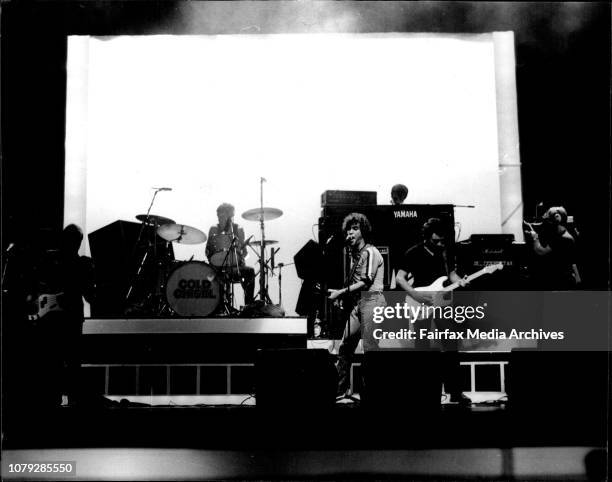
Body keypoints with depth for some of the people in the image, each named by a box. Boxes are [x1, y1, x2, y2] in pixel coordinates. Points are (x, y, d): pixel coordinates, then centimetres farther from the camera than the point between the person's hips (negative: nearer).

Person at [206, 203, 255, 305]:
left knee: (249, 271, -30)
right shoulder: (214, 230, 11)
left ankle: (248, 305, -26)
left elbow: (244, 252, 4)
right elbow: (208, 252, 9)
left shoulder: (238, 229, 8)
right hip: (218, 266, 0)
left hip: (235, 266, 0)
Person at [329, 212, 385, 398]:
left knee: (370, 349, -9)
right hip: (357, 303, 9)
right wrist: (342, 296, 8)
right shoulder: (354, 253, 18)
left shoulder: (370, 252, -8)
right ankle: (340, 387, 15)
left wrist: (340, 293, -16)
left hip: (371, 301, -9)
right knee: (345, 347, 8)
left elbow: (366, 282, -17)